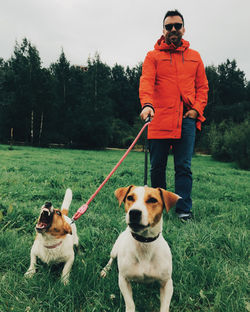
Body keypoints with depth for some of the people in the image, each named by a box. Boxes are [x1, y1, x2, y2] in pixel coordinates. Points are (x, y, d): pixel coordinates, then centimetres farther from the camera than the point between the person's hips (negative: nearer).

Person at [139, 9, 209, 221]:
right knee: (157, 166, 5)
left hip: (187, 119, 1)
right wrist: (147, 104, -26)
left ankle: (184, 209, 6)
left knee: (184, 166, -1)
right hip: (160, 118, -1)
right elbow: (146, 82, -6)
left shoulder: (194, 57, 18)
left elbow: (202, 86, 18)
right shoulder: (153, 56, 9)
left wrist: (197, 109, 1)